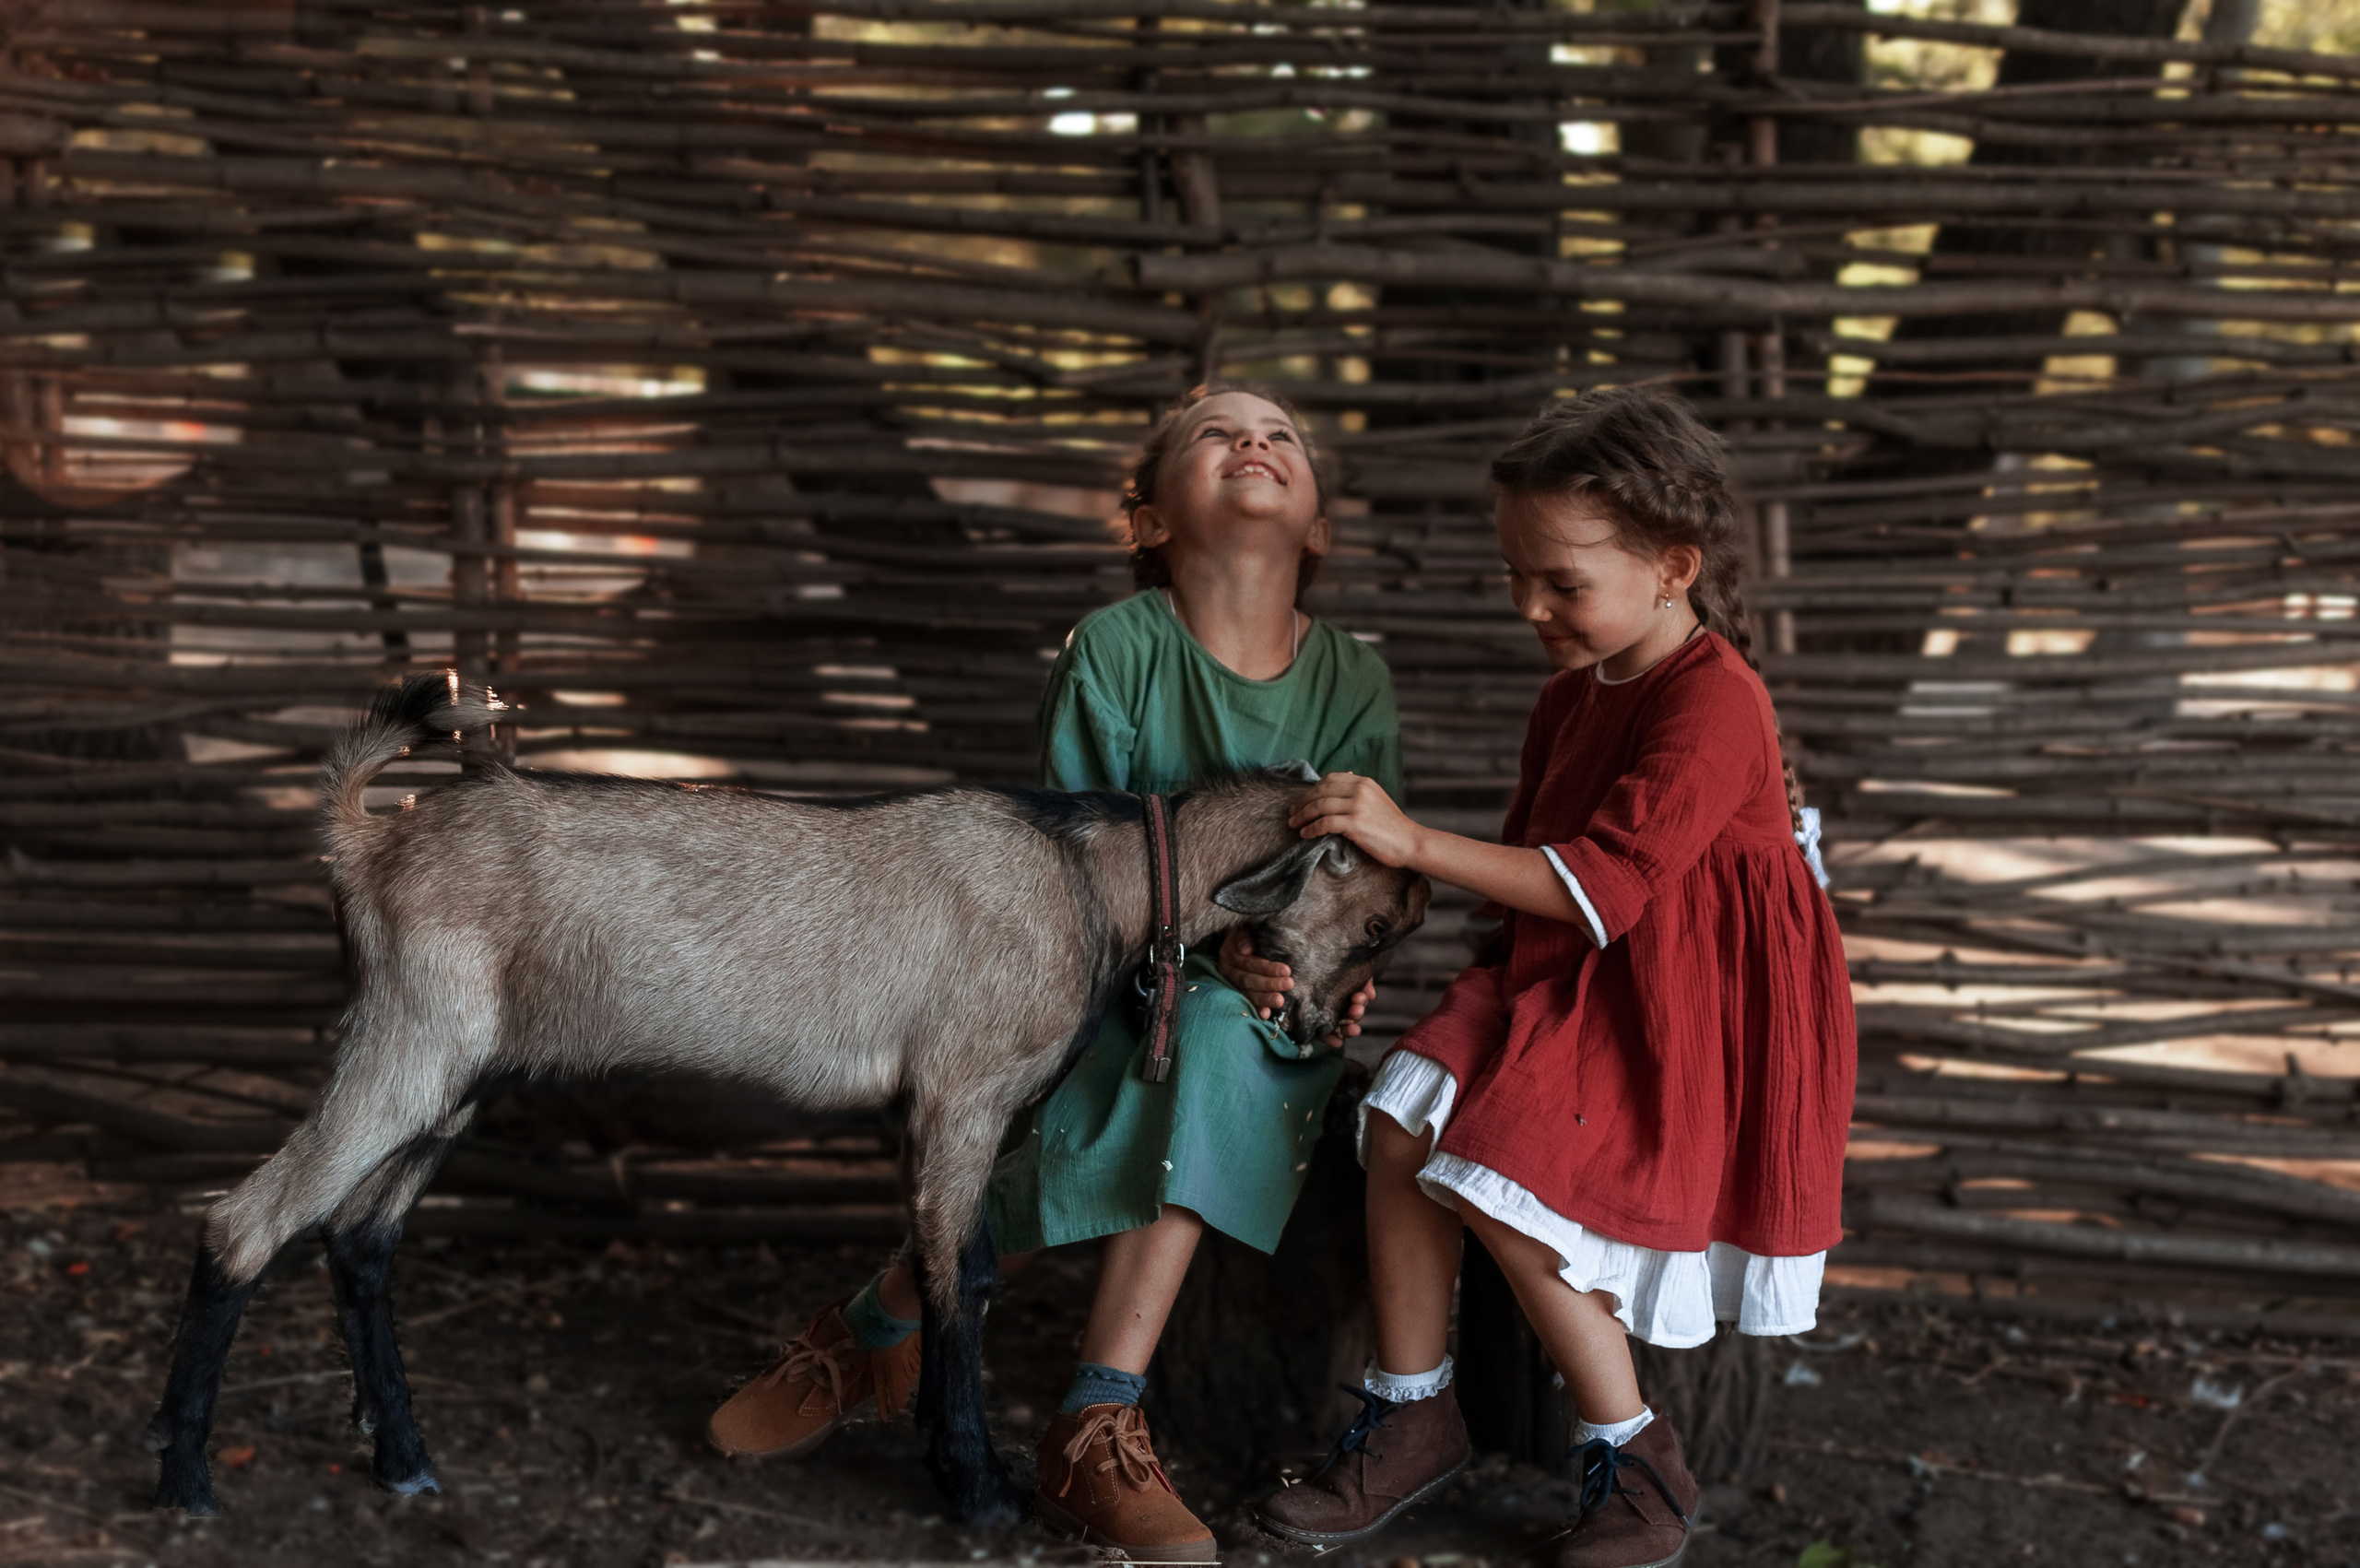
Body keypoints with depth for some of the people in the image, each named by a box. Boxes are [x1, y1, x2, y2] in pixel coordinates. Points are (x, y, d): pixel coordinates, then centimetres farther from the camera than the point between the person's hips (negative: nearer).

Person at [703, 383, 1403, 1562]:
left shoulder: (1354, 684, 0)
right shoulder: (1112, 649, -7)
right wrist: (1209, 947, -24)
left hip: (1266, 1017, 2)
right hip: (1107, 979, -1)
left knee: (1214, 1041, -34)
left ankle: (1094, 1428, -30)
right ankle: (874, 1331, 1)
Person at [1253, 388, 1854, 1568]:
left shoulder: (1712, 704, -18)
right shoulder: (1571, 697, 12)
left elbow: (1601, 882, -24)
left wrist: (1415, 843, -24)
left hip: (1677, 1008, -9)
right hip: (1562, 975, 9)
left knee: (1503, 1179, -22)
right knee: (1403, 1121, -11)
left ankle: (1636, 1461, -6)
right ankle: (1413, 1415, 1)